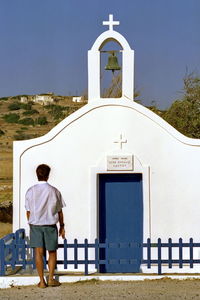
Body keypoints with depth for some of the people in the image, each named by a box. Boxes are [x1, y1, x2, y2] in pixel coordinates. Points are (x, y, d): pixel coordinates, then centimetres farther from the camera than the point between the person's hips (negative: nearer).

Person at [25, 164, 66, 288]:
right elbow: (59, 211, 2)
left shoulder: (31, 191, -3)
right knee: (52, 252, 13)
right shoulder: (54, 191, -4)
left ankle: (42, 281, 2)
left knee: (39, 253, 3)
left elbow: (28, 211, 2)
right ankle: (51, 278, 8)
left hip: (35, 225, 1)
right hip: (50, 225, 0)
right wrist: (62, 227, 12)